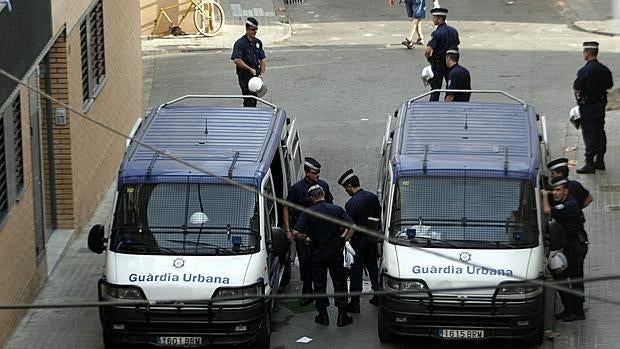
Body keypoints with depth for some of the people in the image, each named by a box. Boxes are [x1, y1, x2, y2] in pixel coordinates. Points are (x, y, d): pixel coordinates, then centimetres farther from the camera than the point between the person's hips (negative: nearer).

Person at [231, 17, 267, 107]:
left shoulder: (258, 42, 9)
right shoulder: (240, 43, -13)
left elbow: (263, 59, 13)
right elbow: (236, 60, -24)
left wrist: (262, 73, 0)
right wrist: (250, 69, -20)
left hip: (256, 74, 7)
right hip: (245, 75, -7)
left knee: (254, 99, 11)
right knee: (248, 101, -10)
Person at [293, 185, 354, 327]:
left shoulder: (308, 213, -9)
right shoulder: (337, 210, -5)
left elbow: (296, 233, -16)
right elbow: (352, 227, -13)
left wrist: (306, 238, 2)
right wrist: (343, 238, 2)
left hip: (317, 253, -1)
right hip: (335, 251, 1)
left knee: (319, 283, 11)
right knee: (339, 283, 10)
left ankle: (322, 315, 14)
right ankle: (342, 315, 10)